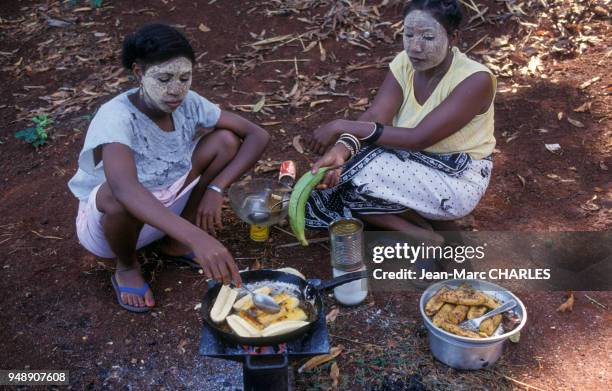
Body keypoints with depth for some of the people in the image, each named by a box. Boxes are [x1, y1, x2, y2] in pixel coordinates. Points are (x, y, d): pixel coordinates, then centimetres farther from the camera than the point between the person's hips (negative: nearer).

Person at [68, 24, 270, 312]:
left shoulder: (188, 103, -15)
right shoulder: (116, 116, -32)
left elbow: (258, 136, -12)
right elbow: (125, 189, -51)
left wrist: (216, 188, -25)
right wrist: (197, 237, -62)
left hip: (164, 211, 5)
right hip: (105, 220, -5)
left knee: (226, 140, -12)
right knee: (119, 196, -41)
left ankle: (177, 243, 4)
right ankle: (127, 267, -5)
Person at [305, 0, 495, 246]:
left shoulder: (476, 80, -24)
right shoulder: (404, 64, -6)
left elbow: (418, 138, -30)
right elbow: (373, 119, -18)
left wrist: (342, 126, -29)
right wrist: (341, 150, -39)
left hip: (456, 182, -6)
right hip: (413, 167, 7)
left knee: (358, 170, -26)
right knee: (332, 172, -13)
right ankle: (414, 233, -5)